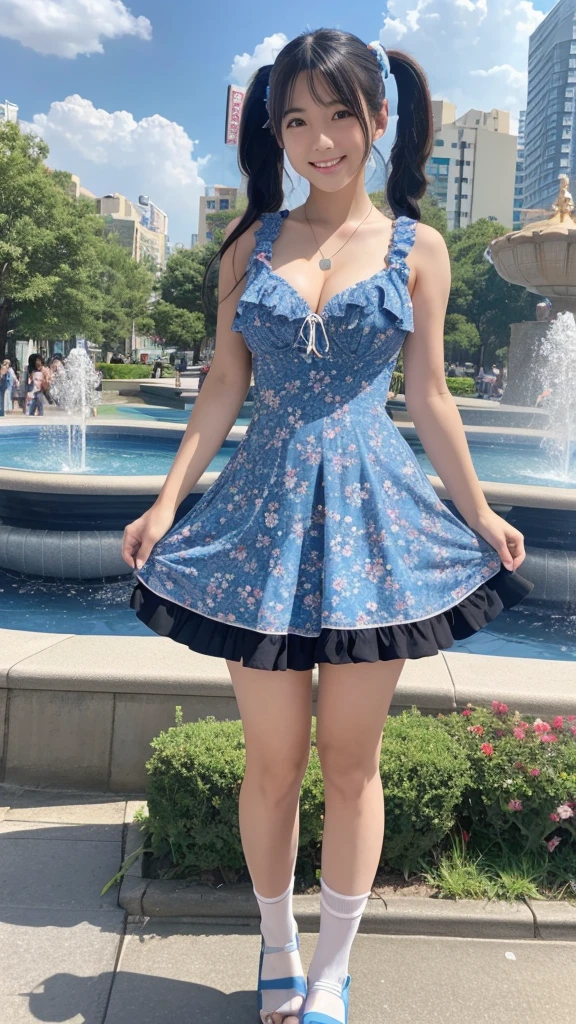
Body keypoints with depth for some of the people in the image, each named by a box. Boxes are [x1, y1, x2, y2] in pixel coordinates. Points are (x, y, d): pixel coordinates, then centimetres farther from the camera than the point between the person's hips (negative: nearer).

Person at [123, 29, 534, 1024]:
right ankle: (276, 943, 33)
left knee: (351, 762, 7)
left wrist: (478, 512, 9)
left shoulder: (416, 249, 4)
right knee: (273, 761, 8)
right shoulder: (249, 245, 7)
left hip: (372, 515, 0)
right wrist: (168, 502, -1)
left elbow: (428, 397, 7)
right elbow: (222, 388, 6)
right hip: (265, 512, 1)